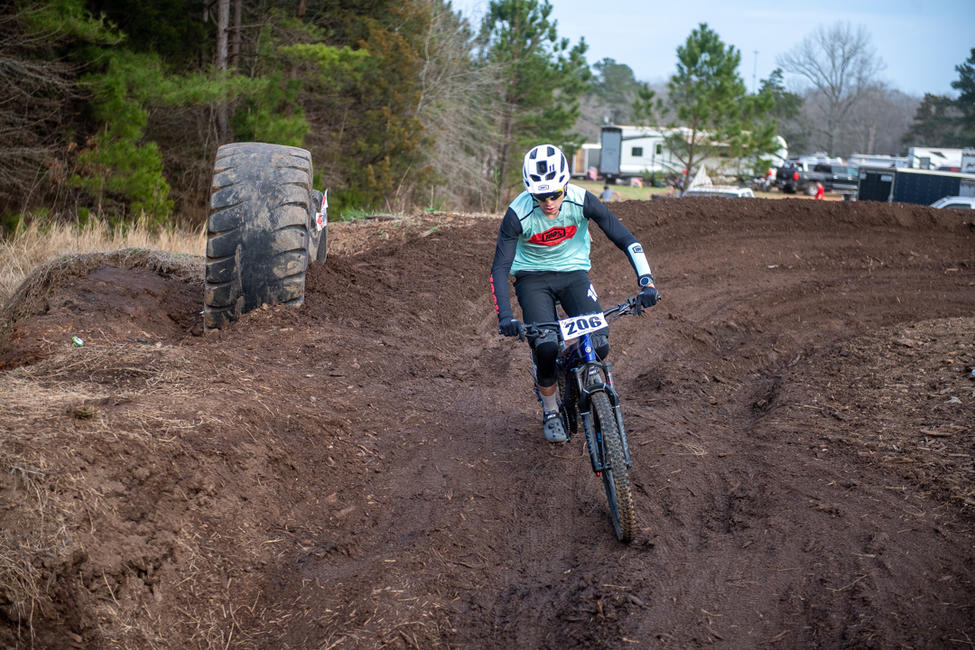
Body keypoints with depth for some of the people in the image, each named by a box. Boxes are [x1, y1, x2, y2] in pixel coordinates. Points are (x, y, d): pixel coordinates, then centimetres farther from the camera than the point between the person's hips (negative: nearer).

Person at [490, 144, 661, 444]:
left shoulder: (581, 201, -21)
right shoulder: (518, 213, -24)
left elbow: (625, 239, -16)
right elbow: (500, 268, -22)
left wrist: (646, 282, -28)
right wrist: (504, 315, -35)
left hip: (573, 272, 2)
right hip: (533, 277, -1)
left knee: (599, 345, -17)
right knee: (546, 349, -19)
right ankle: (550, 413, 9)